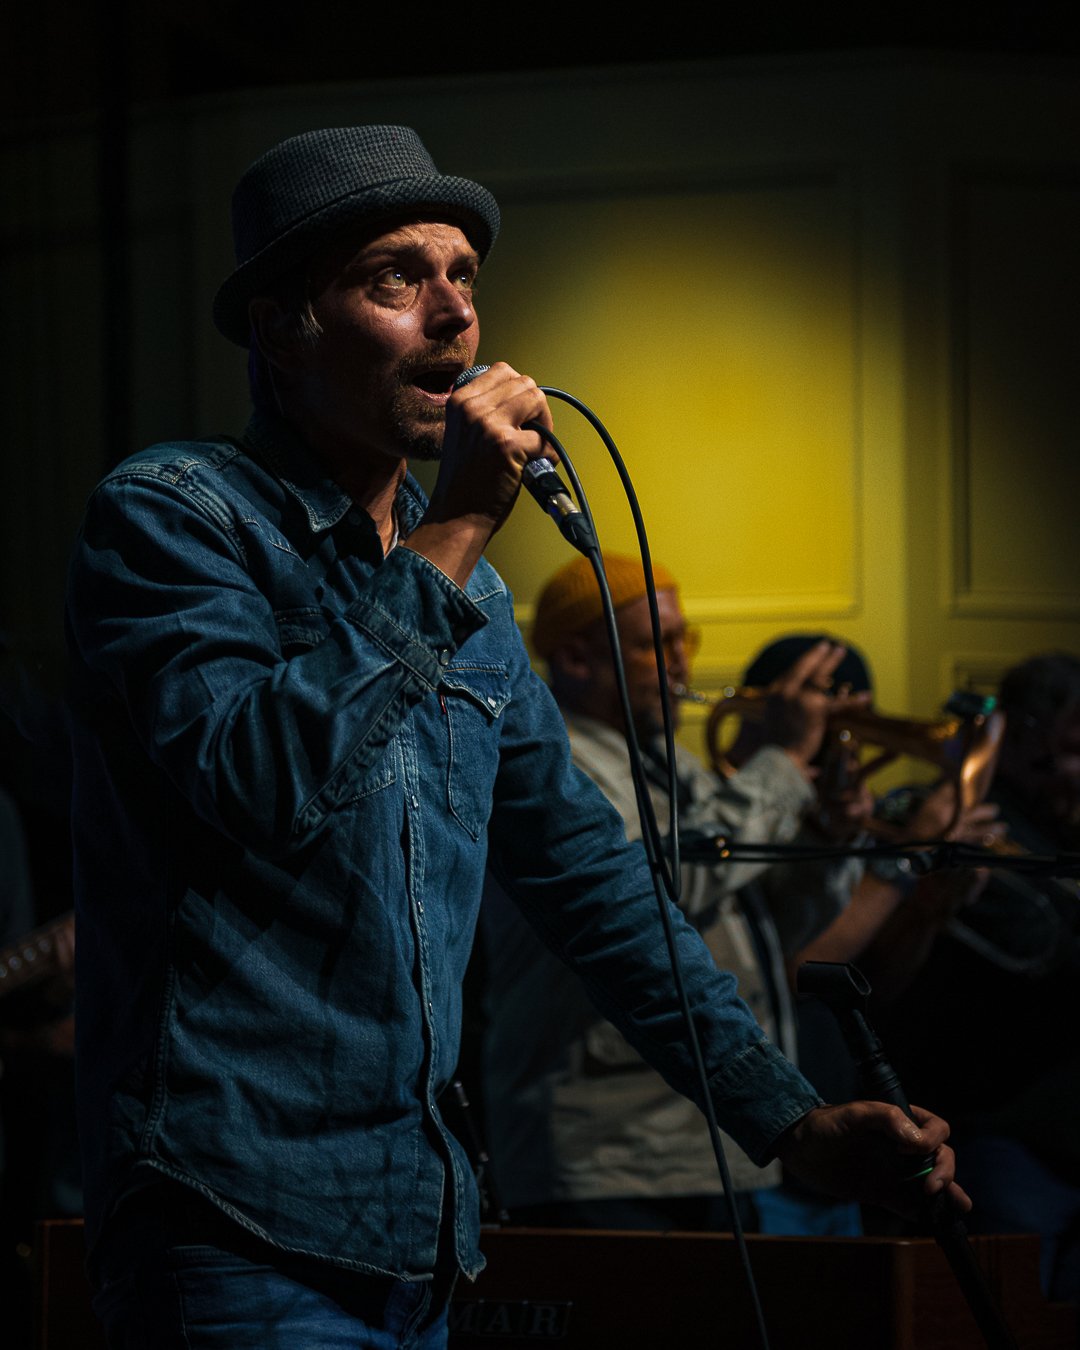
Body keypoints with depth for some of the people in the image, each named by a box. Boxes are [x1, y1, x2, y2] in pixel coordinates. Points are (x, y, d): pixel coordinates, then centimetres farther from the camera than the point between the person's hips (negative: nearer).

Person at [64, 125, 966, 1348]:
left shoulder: (461, 594, 17)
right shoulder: (166, 515, -6)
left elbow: (582, 868, 19)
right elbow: (256, 782, -22)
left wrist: (786, 1115, 11)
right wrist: (452, 537, -16)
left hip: (415, 1234, 8)